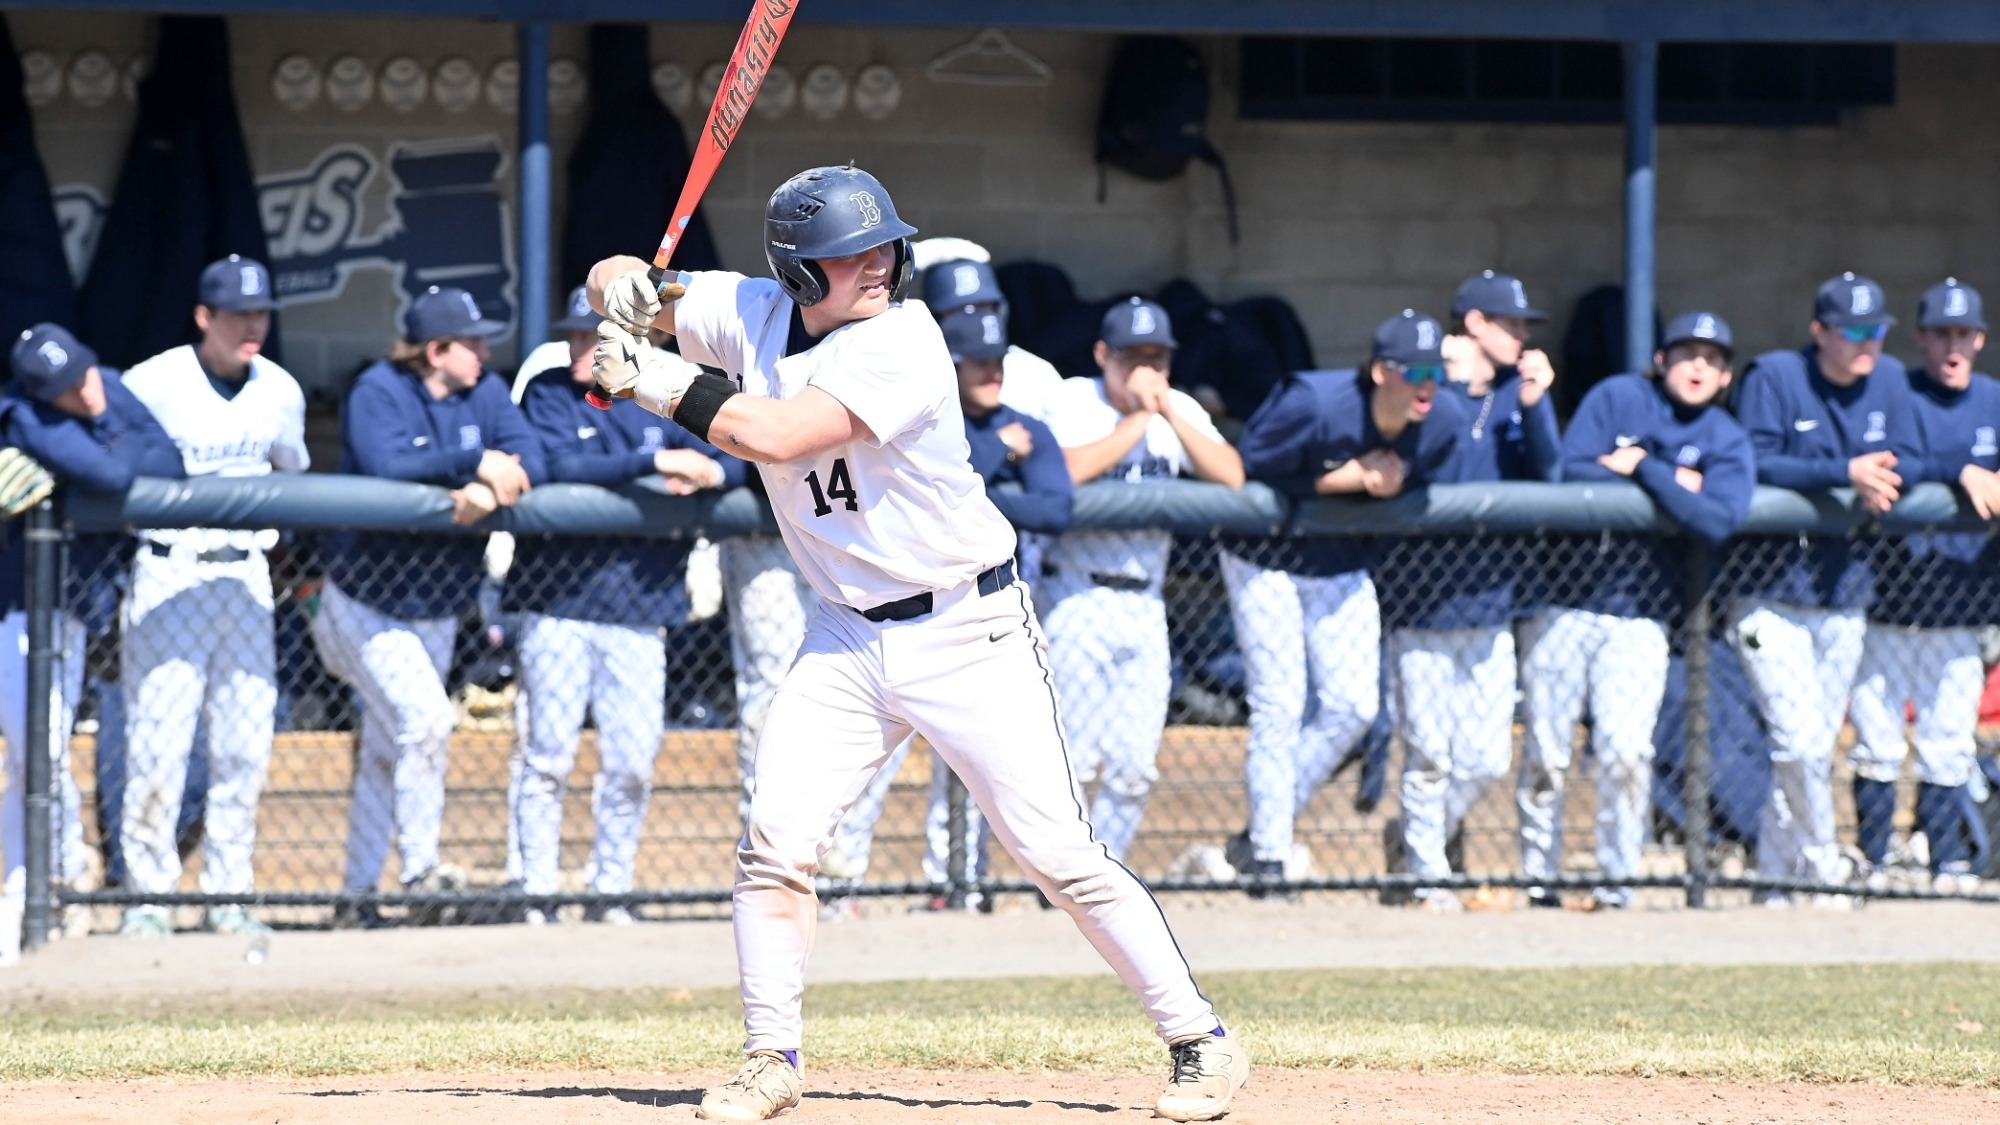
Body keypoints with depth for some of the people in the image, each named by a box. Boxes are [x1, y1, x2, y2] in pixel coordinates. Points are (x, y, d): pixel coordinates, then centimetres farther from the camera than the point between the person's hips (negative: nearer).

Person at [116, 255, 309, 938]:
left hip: (247, 574, 5)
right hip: (169, 573, -5)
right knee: (158, 738, -9)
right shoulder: (152, 385, -8)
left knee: (246, 747, 4)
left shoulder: (280, 393, 7)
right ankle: (147, 896, -1)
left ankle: (228, 896, 12)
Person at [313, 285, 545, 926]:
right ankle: (419, 871, -17)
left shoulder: (485, 393, 3)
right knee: (426, 720, -24)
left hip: (438, 611, 6)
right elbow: (384, 465, -31)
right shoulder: (378, 391, -14)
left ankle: (358, 896, 17)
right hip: (367, 604, -6)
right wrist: (475, 462, -29)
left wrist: (490, 492, -29)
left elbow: (531, 462, -9)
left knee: (387, 754, 11)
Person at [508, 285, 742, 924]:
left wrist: (711, 472, -17)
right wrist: (651, 463, -20)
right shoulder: (548, 394, 1)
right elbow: (558, 465, -16)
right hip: (558, 603, -3)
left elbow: (741, 460, 7)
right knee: (549, 756, -4)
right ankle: (535, 894, 1)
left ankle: (612, 892, 13)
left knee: (633, 763, 1)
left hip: (639, 609, 3)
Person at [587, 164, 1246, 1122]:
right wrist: (630, 289, -16)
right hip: (848, 638, 5)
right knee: (775, 841, -6)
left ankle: (1199, 1042, 2)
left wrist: (658, 384, -23)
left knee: (1057, 855, -7)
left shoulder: (901, 342, -19)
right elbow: (612, 285, 7)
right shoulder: (753, 316, 0)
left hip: (968, 635, -5)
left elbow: (777, 435, -30)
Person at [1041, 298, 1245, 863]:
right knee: (1073, 755, -10)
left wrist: (1169, 413, -12)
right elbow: (1068, 471, -24)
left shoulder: (1181, 410, 9)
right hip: (1078, 598, -5)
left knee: (1135, 766, 2)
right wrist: (1138, 418, -17)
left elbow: (1231, 476, -7)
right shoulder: (1073, 400, -4)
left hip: (1145, 604, 5)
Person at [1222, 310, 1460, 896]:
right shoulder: (1315, 404, -30)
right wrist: (1348, 478, -28)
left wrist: (1392, 484, -20)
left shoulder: (1443, 421, -13)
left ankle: (1268, 824, 16)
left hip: (1344, 571, 6)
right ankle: (1268, 858, 0)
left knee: (1353, 707, 0)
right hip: (1266, 562, -6)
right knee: (1279, 707, -8)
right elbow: (1250, 469, -23)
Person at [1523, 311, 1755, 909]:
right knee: (1546, 753, 0)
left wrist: (1643, 469, -14)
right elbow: (1571, 474, -10)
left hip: (1641, 617, 0)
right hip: (1565, 602, 0)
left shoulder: (1727, 442, 5)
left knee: (1625, 749, -13)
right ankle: (1536, 877, 13)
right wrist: (1671, 486, -9)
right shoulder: (1617, 398, 4)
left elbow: (1717, 521, -12)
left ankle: (1618, 883, -2)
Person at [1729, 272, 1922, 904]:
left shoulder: (1888, 381, 8)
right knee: (1800, 741, -16)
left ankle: (1775, 881, 17)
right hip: (1773, 597, -6)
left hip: (1846, 601, 6)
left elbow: (1910, 464, 6)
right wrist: (1846, 474, -27)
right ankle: (1824, 870, -3)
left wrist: (1882, 477, -18)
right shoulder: (1774, 377, -9)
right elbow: (1755, 463, -19)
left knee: (1816, 748, 8)